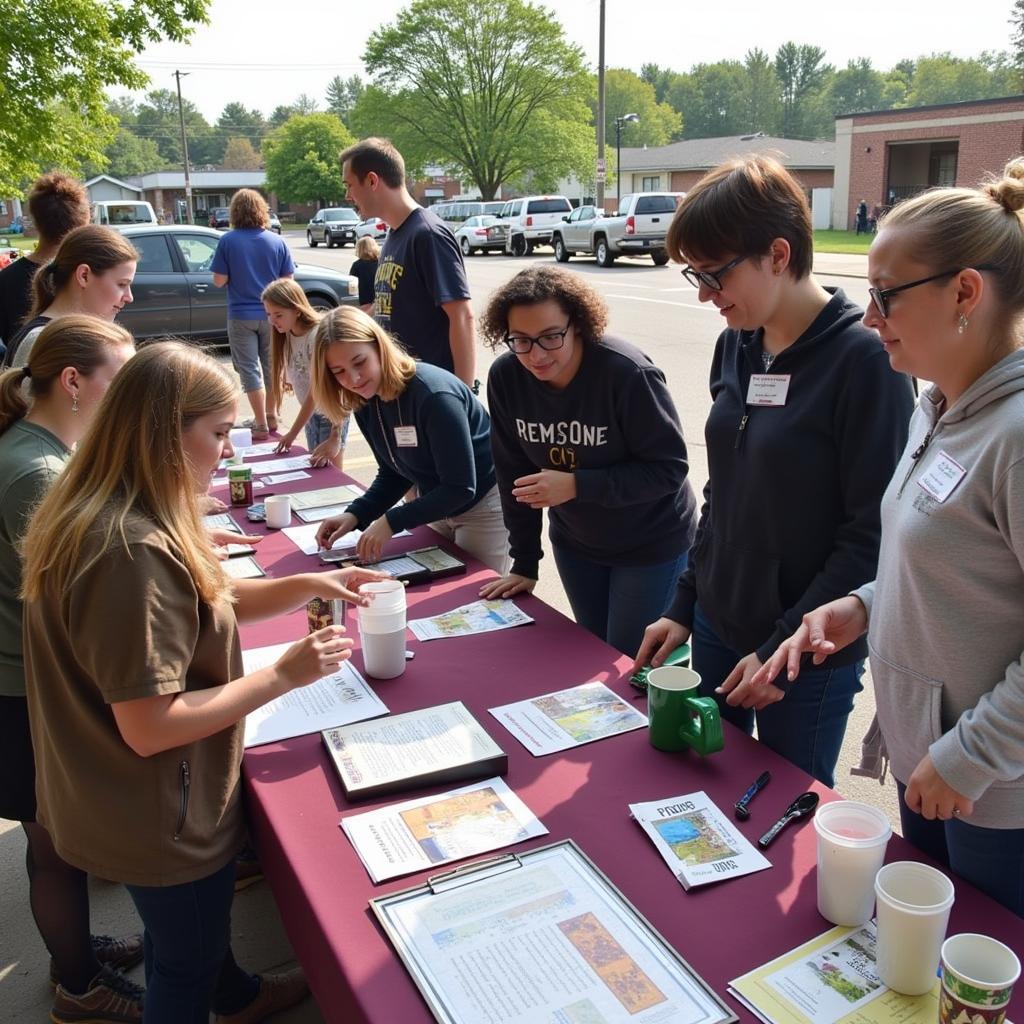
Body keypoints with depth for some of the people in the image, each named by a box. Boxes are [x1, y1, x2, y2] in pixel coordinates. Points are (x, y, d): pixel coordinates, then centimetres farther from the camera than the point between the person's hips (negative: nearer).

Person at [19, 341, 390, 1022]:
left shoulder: (106, 519, -2)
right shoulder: (132, 551, -34)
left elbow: (205, 604, 10)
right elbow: (150, 728, -32)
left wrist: (310, 584, -1)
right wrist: (284, 675, -24)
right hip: (160, 821, -10)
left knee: (197, 925, 35)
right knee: (186, 964, 18)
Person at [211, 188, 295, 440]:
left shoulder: (227, 241, -9)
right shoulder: (277, 242, -4)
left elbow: (219, 281, -8)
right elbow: (287, 280, 0)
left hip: (241, 315, -2)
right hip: (271, 314, 2)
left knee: (250, 369, 4)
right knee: (271, 365, 16)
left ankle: (261, 425, 3)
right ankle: (271, 417, 27)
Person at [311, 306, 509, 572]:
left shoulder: (434, 394, -30)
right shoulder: (366, 403, -6)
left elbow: (461, 489, -29)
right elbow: (393, 474, 2)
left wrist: (392, 522, -31)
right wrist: (355, 515, -14)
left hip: (484, 504, -7)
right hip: (436, 506, 7)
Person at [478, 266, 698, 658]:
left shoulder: (628, 374, -28)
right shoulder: (505, 377, -14)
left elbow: (670, 468, -23)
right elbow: (514, 473, -5)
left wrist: (577, 485, -32)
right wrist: (524, 564, -2)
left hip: (650, 544, -5)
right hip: (575, 541, 5)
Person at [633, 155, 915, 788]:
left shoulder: (864, 356, -18)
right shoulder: (737, 344, 3)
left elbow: (873, 533, -18)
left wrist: (783, 646, -16)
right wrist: (684, 605, 8)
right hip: (717, 628, 6)